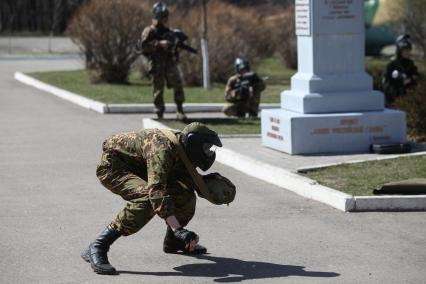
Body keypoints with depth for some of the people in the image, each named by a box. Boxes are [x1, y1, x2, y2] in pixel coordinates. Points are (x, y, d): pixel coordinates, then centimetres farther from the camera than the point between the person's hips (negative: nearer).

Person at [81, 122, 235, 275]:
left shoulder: (183, 151, -5)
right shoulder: (163, 149, -34)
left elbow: (188, 178, 13)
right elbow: (156, 190, -45)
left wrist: (208, 185, -8)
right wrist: (177, 229, -51)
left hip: (138, 168, 9)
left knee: (184, 193, 3)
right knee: (147, 199, -34)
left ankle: (172, 241, 28)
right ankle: (97, 248, -33)